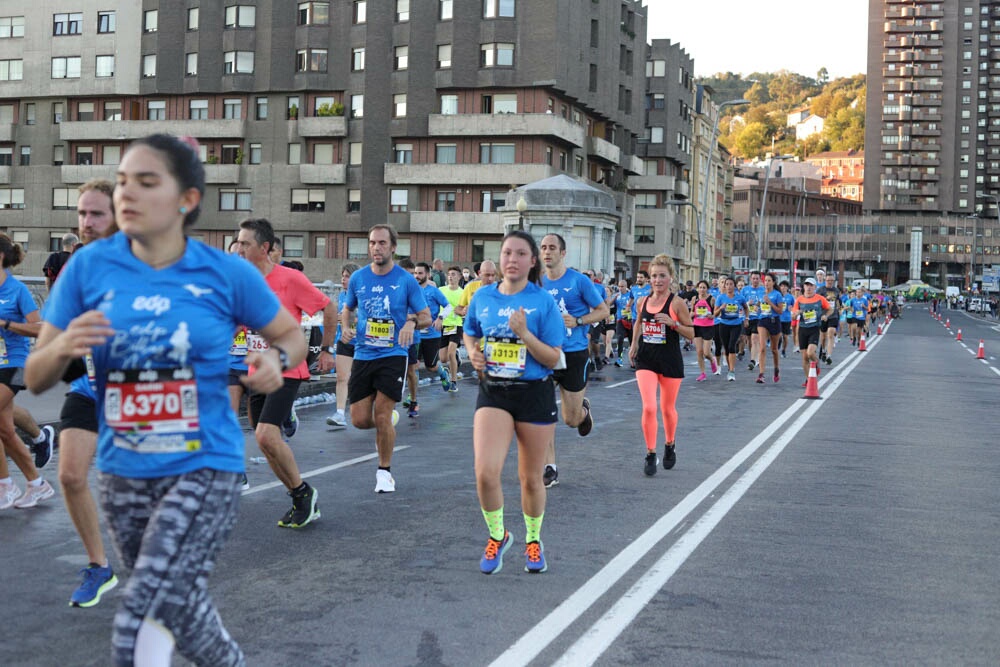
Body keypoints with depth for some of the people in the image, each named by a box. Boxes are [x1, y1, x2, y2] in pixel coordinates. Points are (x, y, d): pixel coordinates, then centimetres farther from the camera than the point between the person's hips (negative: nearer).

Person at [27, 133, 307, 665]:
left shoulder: (227, 274, -8)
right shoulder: (89, 267, -3)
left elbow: (291, 335, 8)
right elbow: (35, 379, 1)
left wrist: (276, 360, -15)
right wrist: (62, 347, -21)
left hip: (205, 468, -4)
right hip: (124, 474, 4)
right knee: (180, 608, 19)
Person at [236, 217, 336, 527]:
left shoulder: (290, 278, -12)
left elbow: (329, 309, -3)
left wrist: (326, 349, 1)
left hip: (286, 371, -7)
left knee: (265, 435, -20)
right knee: (267, 442, 7)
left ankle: (304, 492, 0)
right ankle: (302, 502, 21)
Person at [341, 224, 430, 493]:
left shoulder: (406, 280, -3)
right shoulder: (358, 277, 4)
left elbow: (426, 316, 3)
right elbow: (347, 309, 19)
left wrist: (412, 321, -20)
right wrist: (346, 326, -2)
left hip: (393, 355, -3)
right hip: (363, 356, 3)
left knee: (382, 416, -8)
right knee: (360, 420, 0)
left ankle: (385, 471, 11)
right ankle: (389, 421, 36)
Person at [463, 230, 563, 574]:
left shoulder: (543, 301, -6)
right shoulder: (483, 297, 3)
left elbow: (553, 358, -8)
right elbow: (470, 333, 21)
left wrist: (524, 333, -22)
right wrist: (473, 352, 0)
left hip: (535, 393, -1)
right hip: (493, 393, 2)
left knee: (531, 478, 11)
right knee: (485, 472, -15)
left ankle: (533, 540, 36)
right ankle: (497, 536, 12)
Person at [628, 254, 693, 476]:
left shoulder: (677, 303, -9)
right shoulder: (642, 301, 2)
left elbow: (691, 334, -7)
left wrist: (673, 323, -21)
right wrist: (634, 343, 17)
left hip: (670, 361, -2)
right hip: (646, 360, 2)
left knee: (668, 408, 12)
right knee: (649, 407, -13)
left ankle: (670, 446, 38)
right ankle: (650, 455, -2)